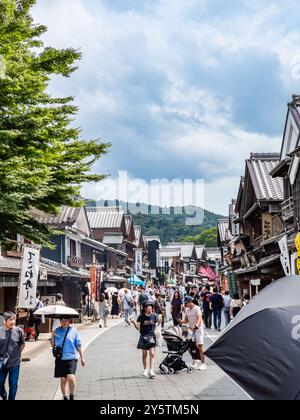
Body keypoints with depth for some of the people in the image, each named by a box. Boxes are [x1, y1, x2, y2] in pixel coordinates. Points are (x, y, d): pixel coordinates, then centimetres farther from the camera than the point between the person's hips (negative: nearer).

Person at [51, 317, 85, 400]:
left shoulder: (73, 331, 0)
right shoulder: (57, 331, 6)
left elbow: (78, 345, 4)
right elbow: (53, 345, 12)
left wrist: (82, 357, 3)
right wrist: (52, 337, -6)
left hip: (71, 358, -3)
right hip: (60, 358, 3)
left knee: (71, 377, -18)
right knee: (63, 380, 6)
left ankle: (72, 396, -1)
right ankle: (65, 397, 21)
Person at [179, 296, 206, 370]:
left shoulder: (197, 308, -10)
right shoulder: (187, 310, 11)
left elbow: (199, 319, -23)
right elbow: (186, 320, 14)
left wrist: (196, 326, -41)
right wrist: (181, 321, -8)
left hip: (198, 329, -7)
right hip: (190, 329, 7)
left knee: (200, 346, -7)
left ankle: (203, 364, -3)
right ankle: (195, 360, 25)